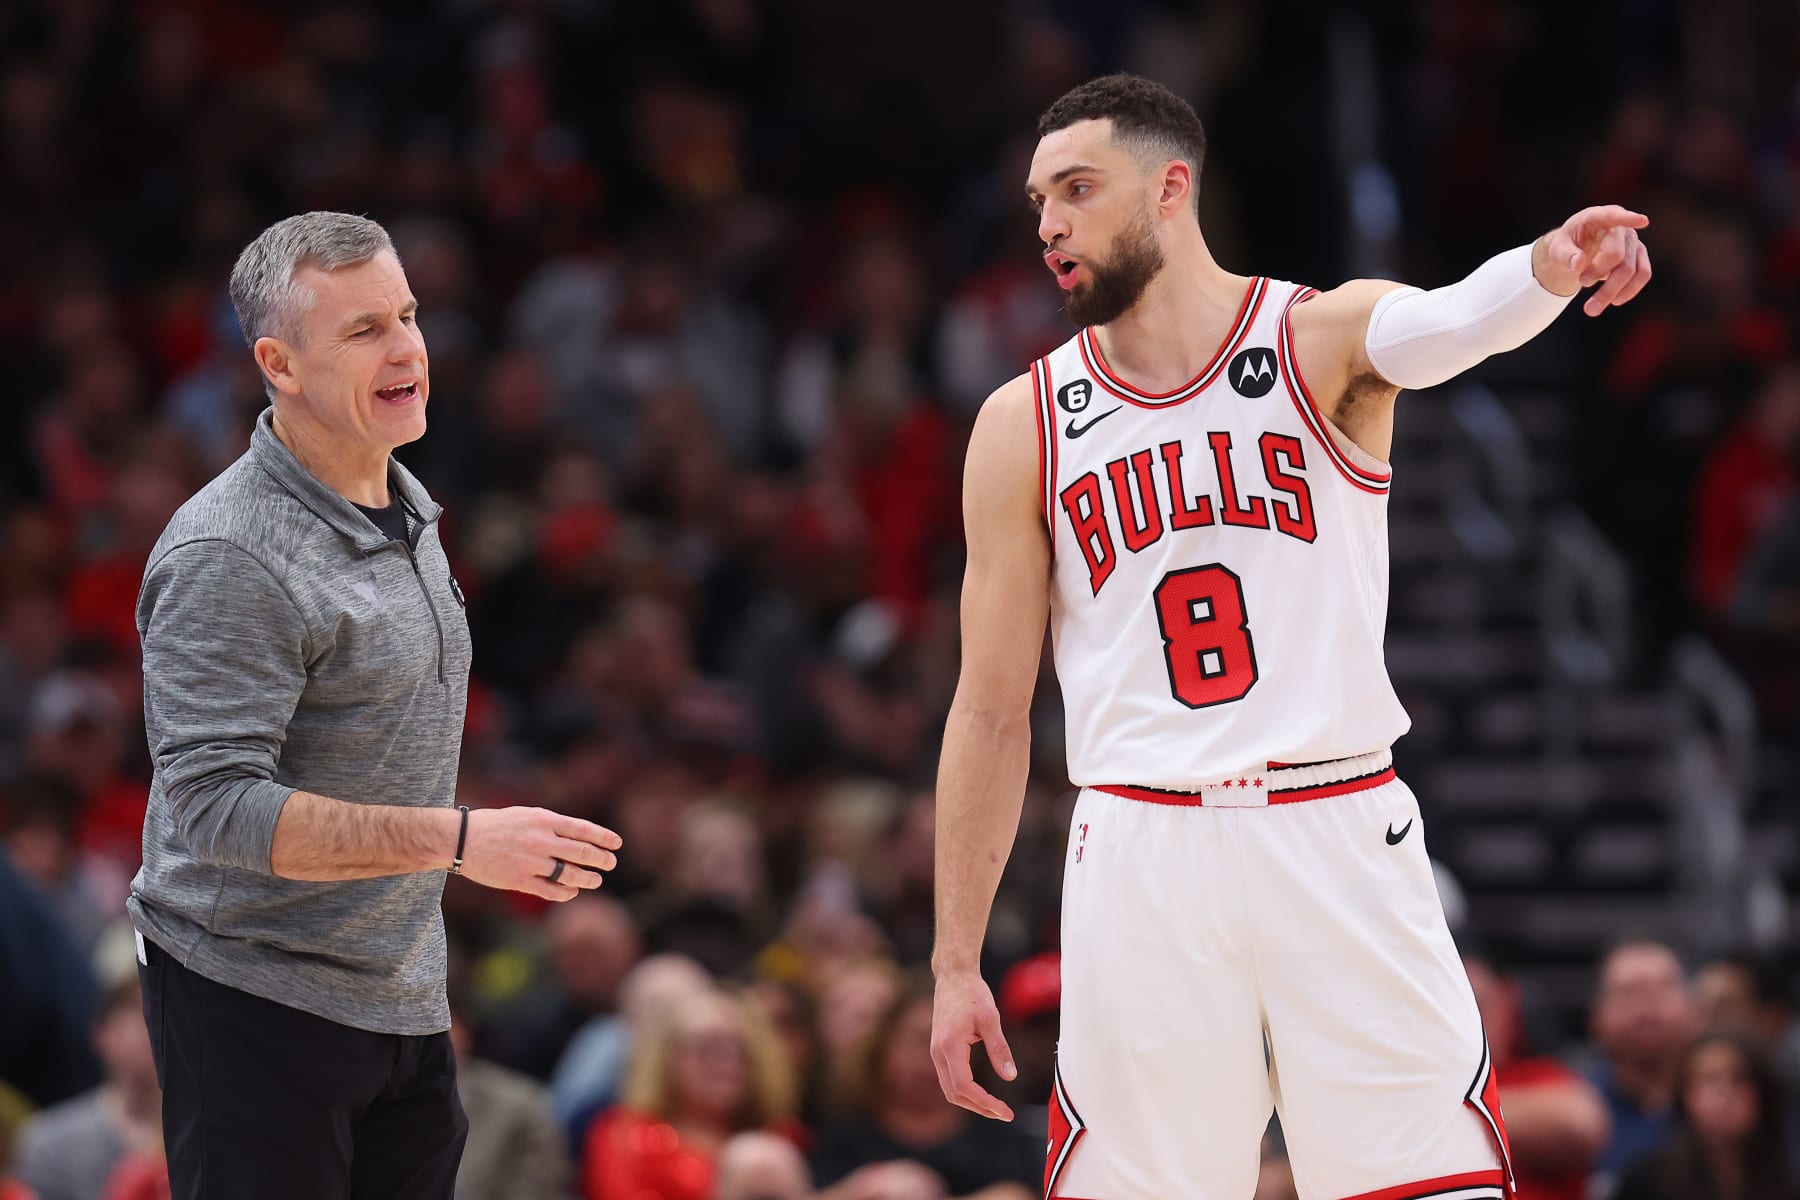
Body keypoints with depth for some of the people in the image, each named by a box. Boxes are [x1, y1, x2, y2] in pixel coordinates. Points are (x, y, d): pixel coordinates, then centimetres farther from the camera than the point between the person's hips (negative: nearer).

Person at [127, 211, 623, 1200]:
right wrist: (461, 840, -28)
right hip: (257, 1000, -8)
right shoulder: (227, 559, -19)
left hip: (399, 1001, 9)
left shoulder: (405, 511, 12)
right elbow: (215, 806, -26)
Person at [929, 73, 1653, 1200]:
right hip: (1142, 845, 2)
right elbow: (991, 708, 10)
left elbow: (1444, 324, -23)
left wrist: (1549, 268, -47)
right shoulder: (1025, 425, 8)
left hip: (1339, 837, -1)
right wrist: (957, 961, 7)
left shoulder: (1324, 338, 2)